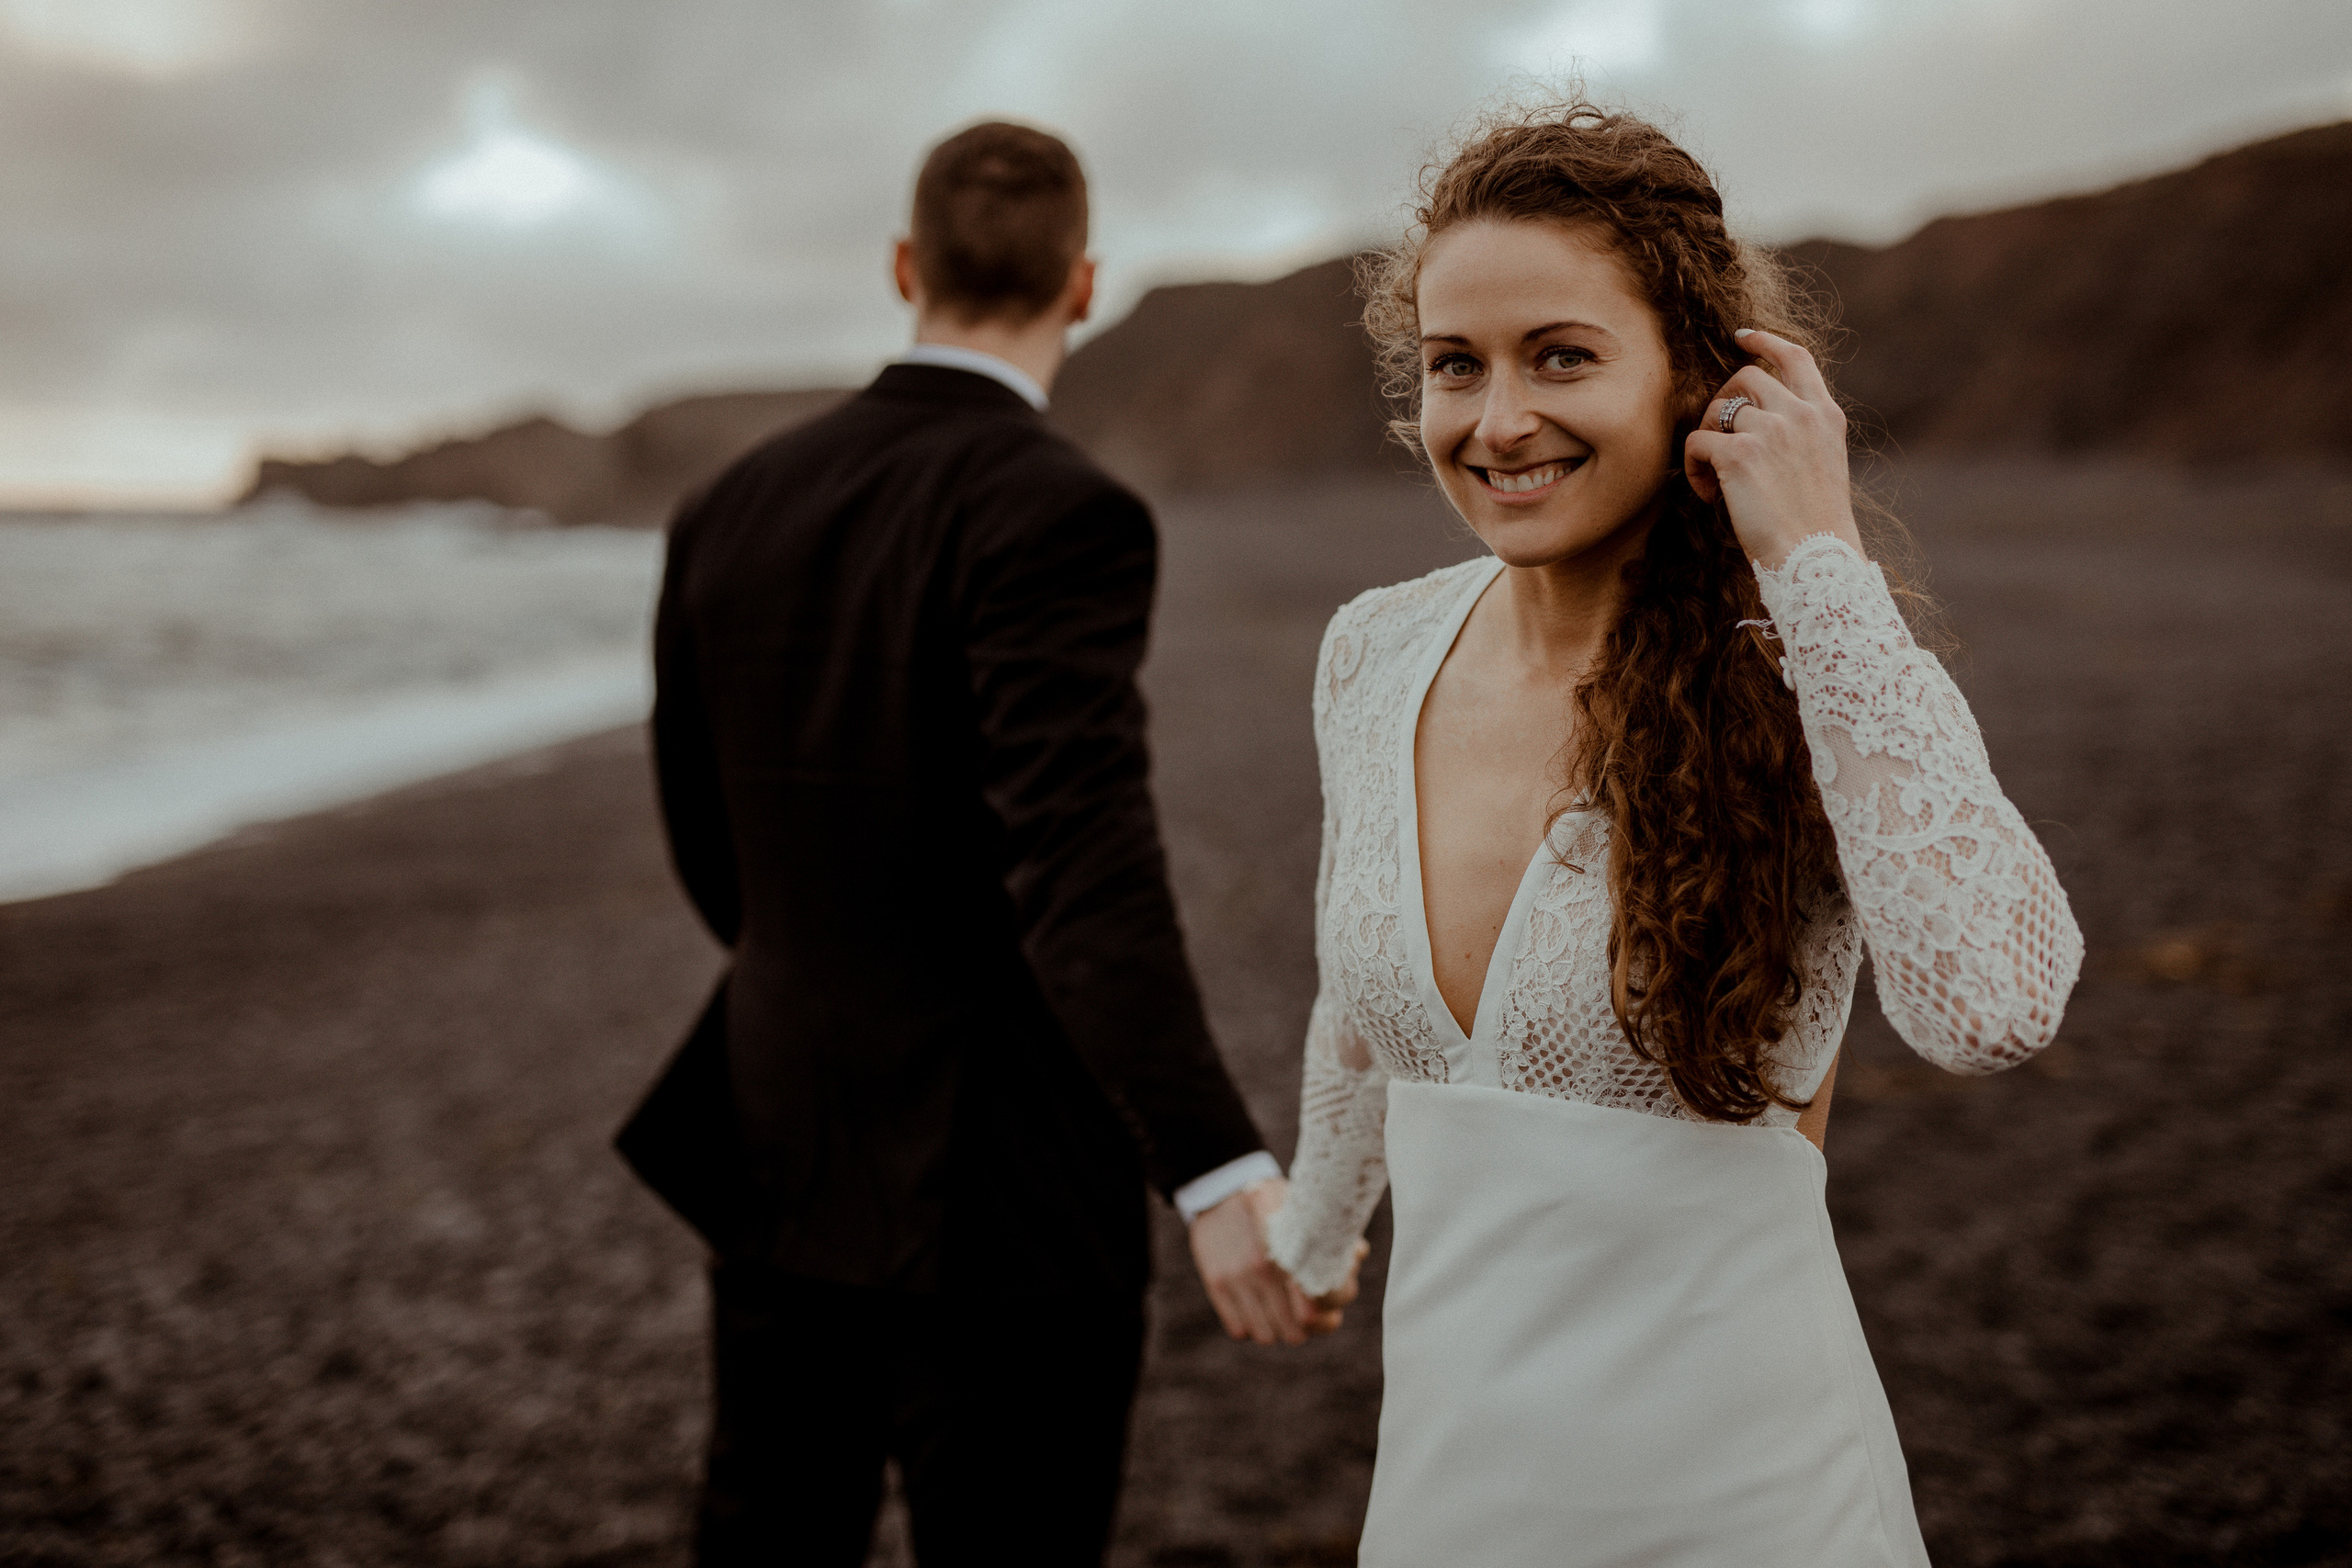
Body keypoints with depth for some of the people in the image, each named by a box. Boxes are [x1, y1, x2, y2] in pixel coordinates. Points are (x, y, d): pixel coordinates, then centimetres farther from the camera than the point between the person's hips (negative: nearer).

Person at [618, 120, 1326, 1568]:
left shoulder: (732, 512, 4)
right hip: (994, 1194, -7)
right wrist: (1222, 1172, -39)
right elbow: (1085, 864, -31)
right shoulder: (1056, 512, -17)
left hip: (780, 1155, 7)